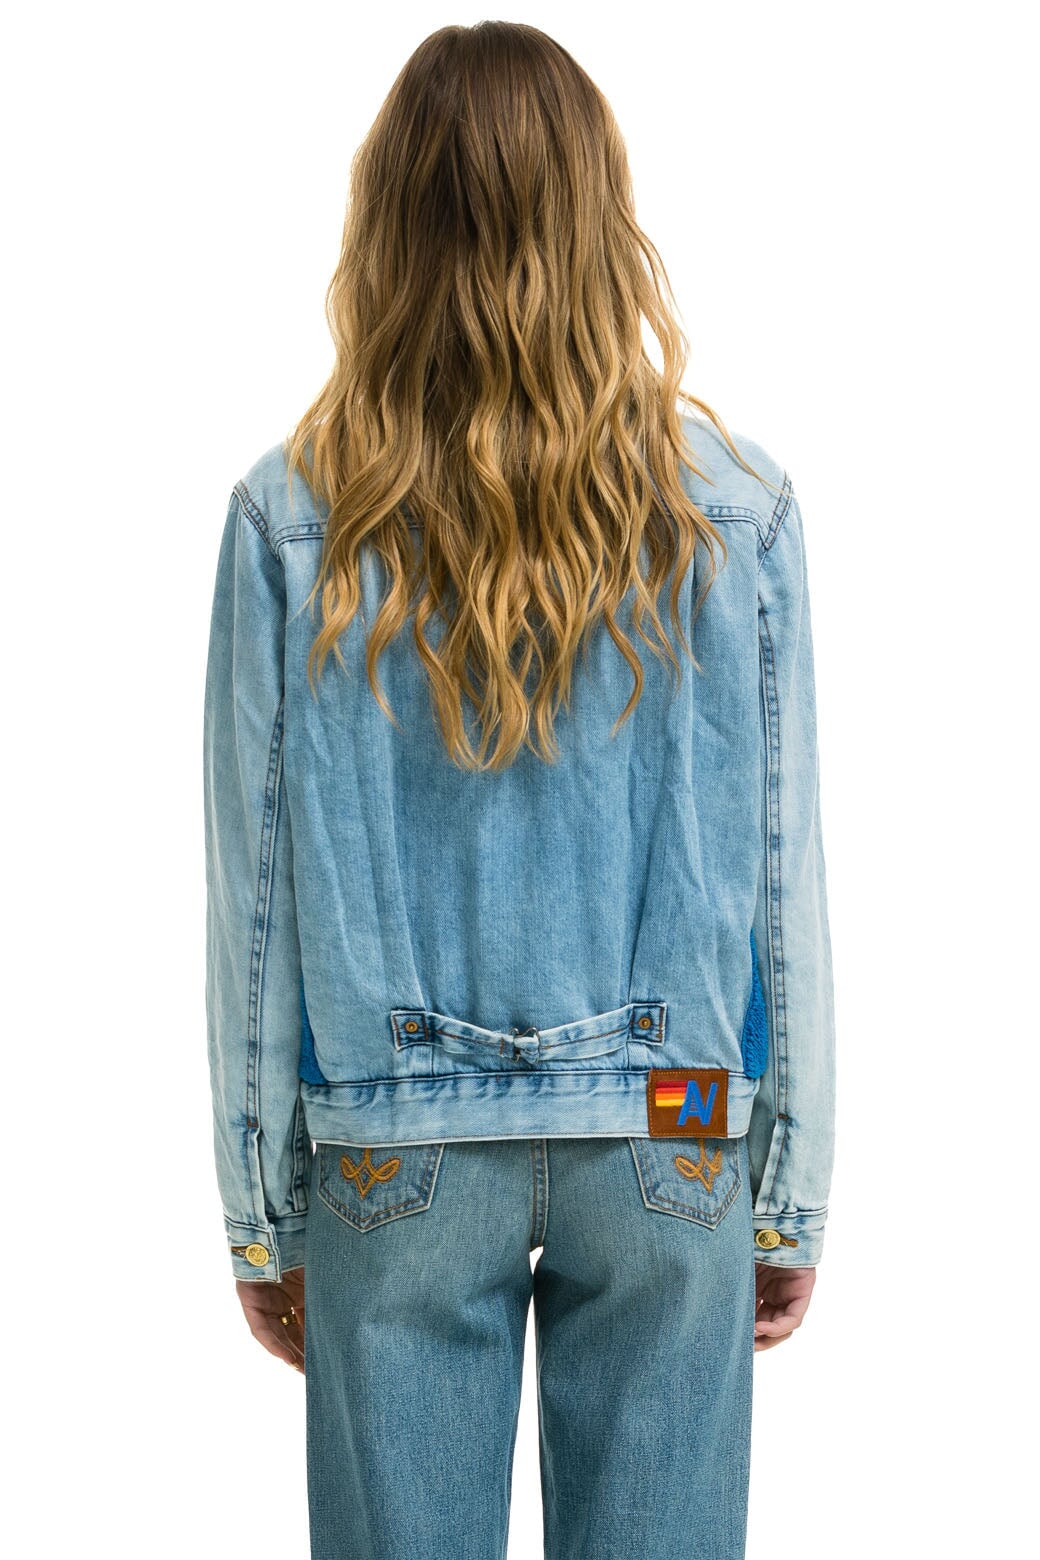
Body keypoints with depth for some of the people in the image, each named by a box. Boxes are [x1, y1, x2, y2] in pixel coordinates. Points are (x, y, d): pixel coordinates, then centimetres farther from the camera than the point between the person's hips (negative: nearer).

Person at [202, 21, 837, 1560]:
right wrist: (794, 1196, 9)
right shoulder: (736, 508, -5)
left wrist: (261, 1215, 8)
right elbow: (783, 882, -2)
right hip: (672, 1141, 1)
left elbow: (253, 897, -3)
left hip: (395, 1151, 0)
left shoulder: (291, 520, -7)